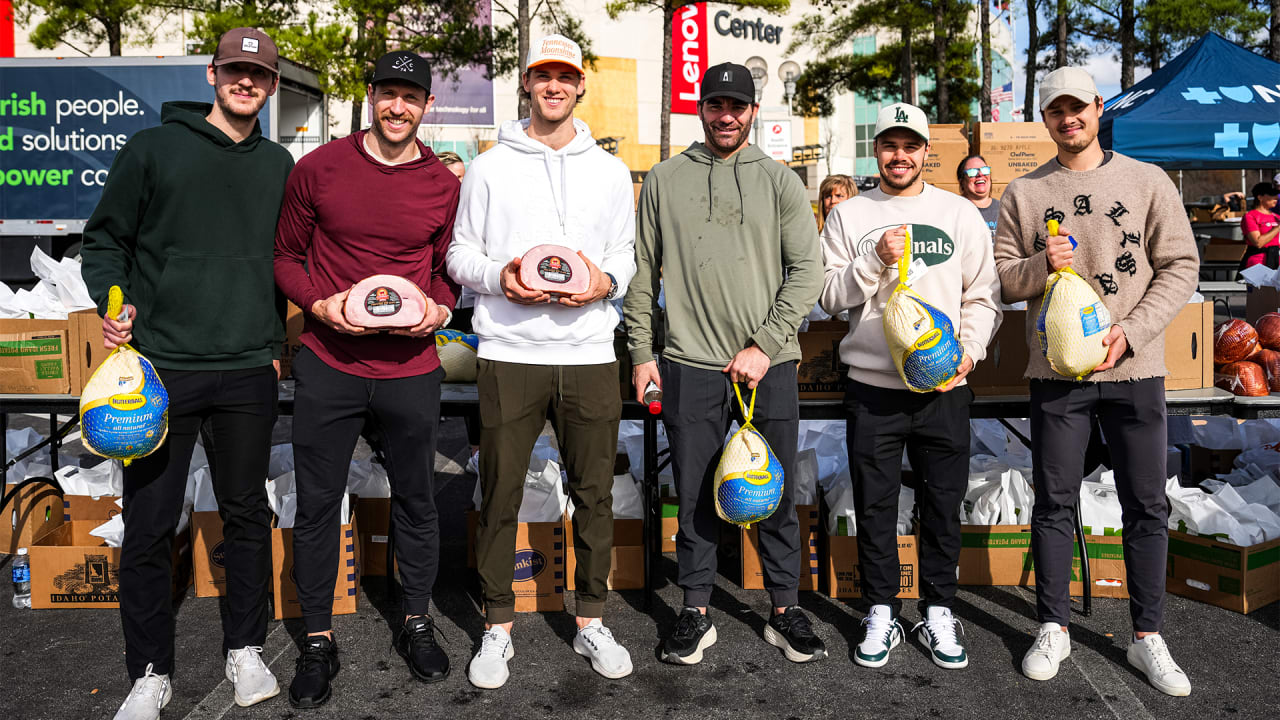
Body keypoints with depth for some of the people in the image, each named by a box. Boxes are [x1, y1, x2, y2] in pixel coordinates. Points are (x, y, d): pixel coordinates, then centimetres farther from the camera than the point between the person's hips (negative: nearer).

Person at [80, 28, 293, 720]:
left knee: (248, 515, 11)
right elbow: (103, 239, 6)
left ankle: (245, 650, 27)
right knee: (148, 528, 3)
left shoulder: (279, 166, 11)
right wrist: (113, 304, -11)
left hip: (249, 374, 3)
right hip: (161, 369, -2)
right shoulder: (152, 149, 2)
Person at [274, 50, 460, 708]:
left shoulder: (444, 186, 3)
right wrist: (321, 304, -11)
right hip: (328, 364, 0)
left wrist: (438, 307, -7)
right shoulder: (317, 169, 0)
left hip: (411, 368, 1)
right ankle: (318, 642, 24)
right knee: (317, 505, 7)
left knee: (416, 500, 12)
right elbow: (286, 257, 7)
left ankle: (417, 625, 32)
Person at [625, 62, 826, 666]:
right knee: (695, 496, 7)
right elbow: (642, 272, 11)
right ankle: (696, 613, 21)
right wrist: (641, 352, 4)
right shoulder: (664, 179, 10)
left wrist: (764, 345, -10)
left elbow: (807, 269, 0)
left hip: (769, 366, 0)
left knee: (776, 496, 7)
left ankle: (785, 611, 23)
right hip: (689, 367, 0)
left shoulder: (779, 180, 7)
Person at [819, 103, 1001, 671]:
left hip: (944, 388, 1)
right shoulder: (849, 216, 6)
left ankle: (938, 612, 24)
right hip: (871, 386, 0)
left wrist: (969, 349, -7)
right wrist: (875, 259, -14)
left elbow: (983, 295, 8)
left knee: (943, 504, 8)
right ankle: (881, 613, 22)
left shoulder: (961, 214, 8)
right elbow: (829, 296, 0)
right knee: (874, 505, 7)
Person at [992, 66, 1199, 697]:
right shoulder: (1023, 192, 7)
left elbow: (1180, 266, 2)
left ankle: (1147, 636, 21)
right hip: (1055, 370, 0)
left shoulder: (1148, 182, 6)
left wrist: (1130, 331, -11)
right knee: (1054, 503, 7)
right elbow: (1002, 277, 7)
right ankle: (1053, 628, 21)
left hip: (1135, 368, 0)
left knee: (1146, 505, 6)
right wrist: (1042, 264, -15)